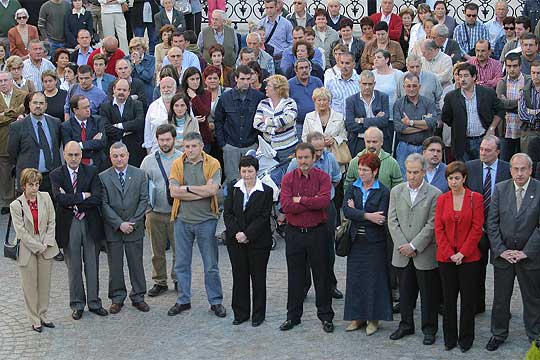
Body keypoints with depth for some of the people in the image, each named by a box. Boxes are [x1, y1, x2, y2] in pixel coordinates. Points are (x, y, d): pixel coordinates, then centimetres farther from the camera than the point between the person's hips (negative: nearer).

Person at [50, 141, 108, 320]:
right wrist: (83, 196, -15)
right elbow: (60, 199, -16)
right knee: (73, 266, 8)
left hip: (90, 223, 1)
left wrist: (73, 203, -14)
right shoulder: (56, 174, -1)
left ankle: (94, 302, 20)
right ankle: (77, 304, 20)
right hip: (69, 224, -1)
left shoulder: (91, 171, 0)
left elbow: (97, 199, -11)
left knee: (92, 265, 9)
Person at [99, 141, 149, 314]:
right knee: (115, 265, 6)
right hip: (112, 229, -1)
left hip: (134, 228, 1)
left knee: (136, 263, 8)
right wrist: (119, 224, -13)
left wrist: (133, 222, -9)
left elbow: (144, 200, -1)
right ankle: (117, 298, 17)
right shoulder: (103, 177, -1)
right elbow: (104, 204, -5)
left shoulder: (140, 175, 2)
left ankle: (138, 297, 19)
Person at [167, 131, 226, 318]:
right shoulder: (177, 164, 1)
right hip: (182, 220, 2)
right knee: (182, 264, 11)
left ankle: (216, 301, 17)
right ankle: (183, 300, 23)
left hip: (206, 220, -2)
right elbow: (174, 191, -11)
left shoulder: (212, 164, -4)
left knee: (211, 265, 6)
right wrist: (202, 191, -15)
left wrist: (187, 188, -12)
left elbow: (212, 189, -18)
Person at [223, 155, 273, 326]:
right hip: (236, 241, 3)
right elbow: (227, 213, 0)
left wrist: (247, 234, -16)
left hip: (258, 241, -3)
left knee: (258, 278, 7)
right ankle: (241, 313, 21)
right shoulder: (233, 187, 3)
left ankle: (258, 315, 18)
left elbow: (264, 217, -10)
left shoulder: (266, 191, -7)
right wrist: (236, 233, -13)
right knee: (239, 277, 10)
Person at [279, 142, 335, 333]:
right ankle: (293, 316, 22)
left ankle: (326, 316, 18)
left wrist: (300, 200, -15)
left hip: (318, 232, -2)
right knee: (295, 276, 11)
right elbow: (285, 205, -13)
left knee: (322, 275, 7)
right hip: (294, 233, 2)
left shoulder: (323, 177, -4)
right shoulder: (288, 178, 1)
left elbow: (324, 201, -20)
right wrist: (312, 203, -15)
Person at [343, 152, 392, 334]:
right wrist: (367, 216, -21)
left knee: (374, 278, 3)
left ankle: (373, 319, 14)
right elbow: (346, 210, -10)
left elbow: (381, 218, -17)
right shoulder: (353, 188, 5)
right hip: (356, 240, 4)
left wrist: (356, 212, -10)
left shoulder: (383, 192, -7)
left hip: (375, 242, -4)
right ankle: (358, 317, 19)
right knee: (355, 278, 7)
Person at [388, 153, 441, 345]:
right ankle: (406, 325, 27)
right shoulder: (396, 191, 6)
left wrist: (414, 246, -13)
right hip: (402, 254, 3)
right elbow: (392, 221, 3)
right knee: (405, 291, 13)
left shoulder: (434, 194, -6)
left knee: (428, 293, 5)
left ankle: (429, 328, 19)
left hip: (425, 254, -3)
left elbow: (432, 225, -10)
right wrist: (402, 245, -7)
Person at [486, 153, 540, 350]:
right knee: (500, 298, 12)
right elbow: (492, 223, -1)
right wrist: (501, 250, -8)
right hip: (503, 254, 2)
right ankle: (498, 334, 28)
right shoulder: (500, 189, -1)